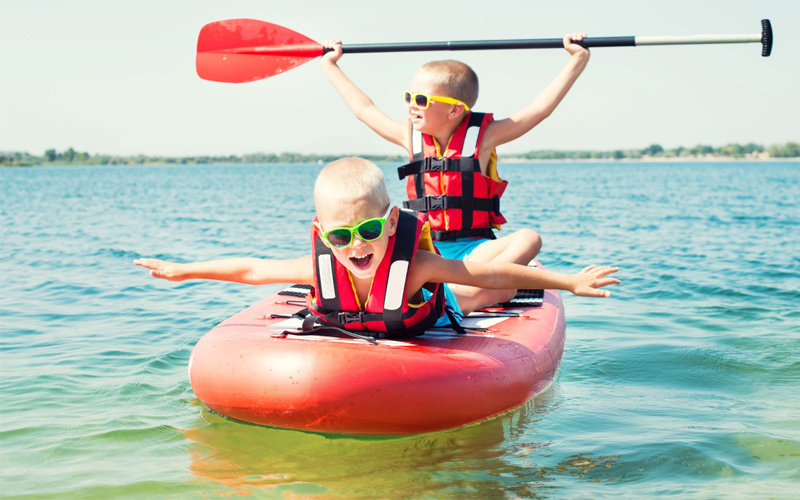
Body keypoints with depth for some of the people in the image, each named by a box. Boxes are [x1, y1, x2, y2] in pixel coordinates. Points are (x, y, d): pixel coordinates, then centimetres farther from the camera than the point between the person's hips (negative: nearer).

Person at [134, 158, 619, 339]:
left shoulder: (415, 265, -40)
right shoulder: (320, 266, -32)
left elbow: (493, 275, -32)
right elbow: (252, 269, -17)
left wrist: (570, 281, -29)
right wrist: (181, 270, -10)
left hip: (429, 341, -2)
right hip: (349, 350, 2)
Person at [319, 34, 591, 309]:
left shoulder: (483, 137, -2)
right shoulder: (410, 137, 8)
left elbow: (540, 108, -6)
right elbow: (364, 109, 20)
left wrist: (577, 59, -8)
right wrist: (330, 65, 27)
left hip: (473, 247, -3)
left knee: (528, 238, -31)